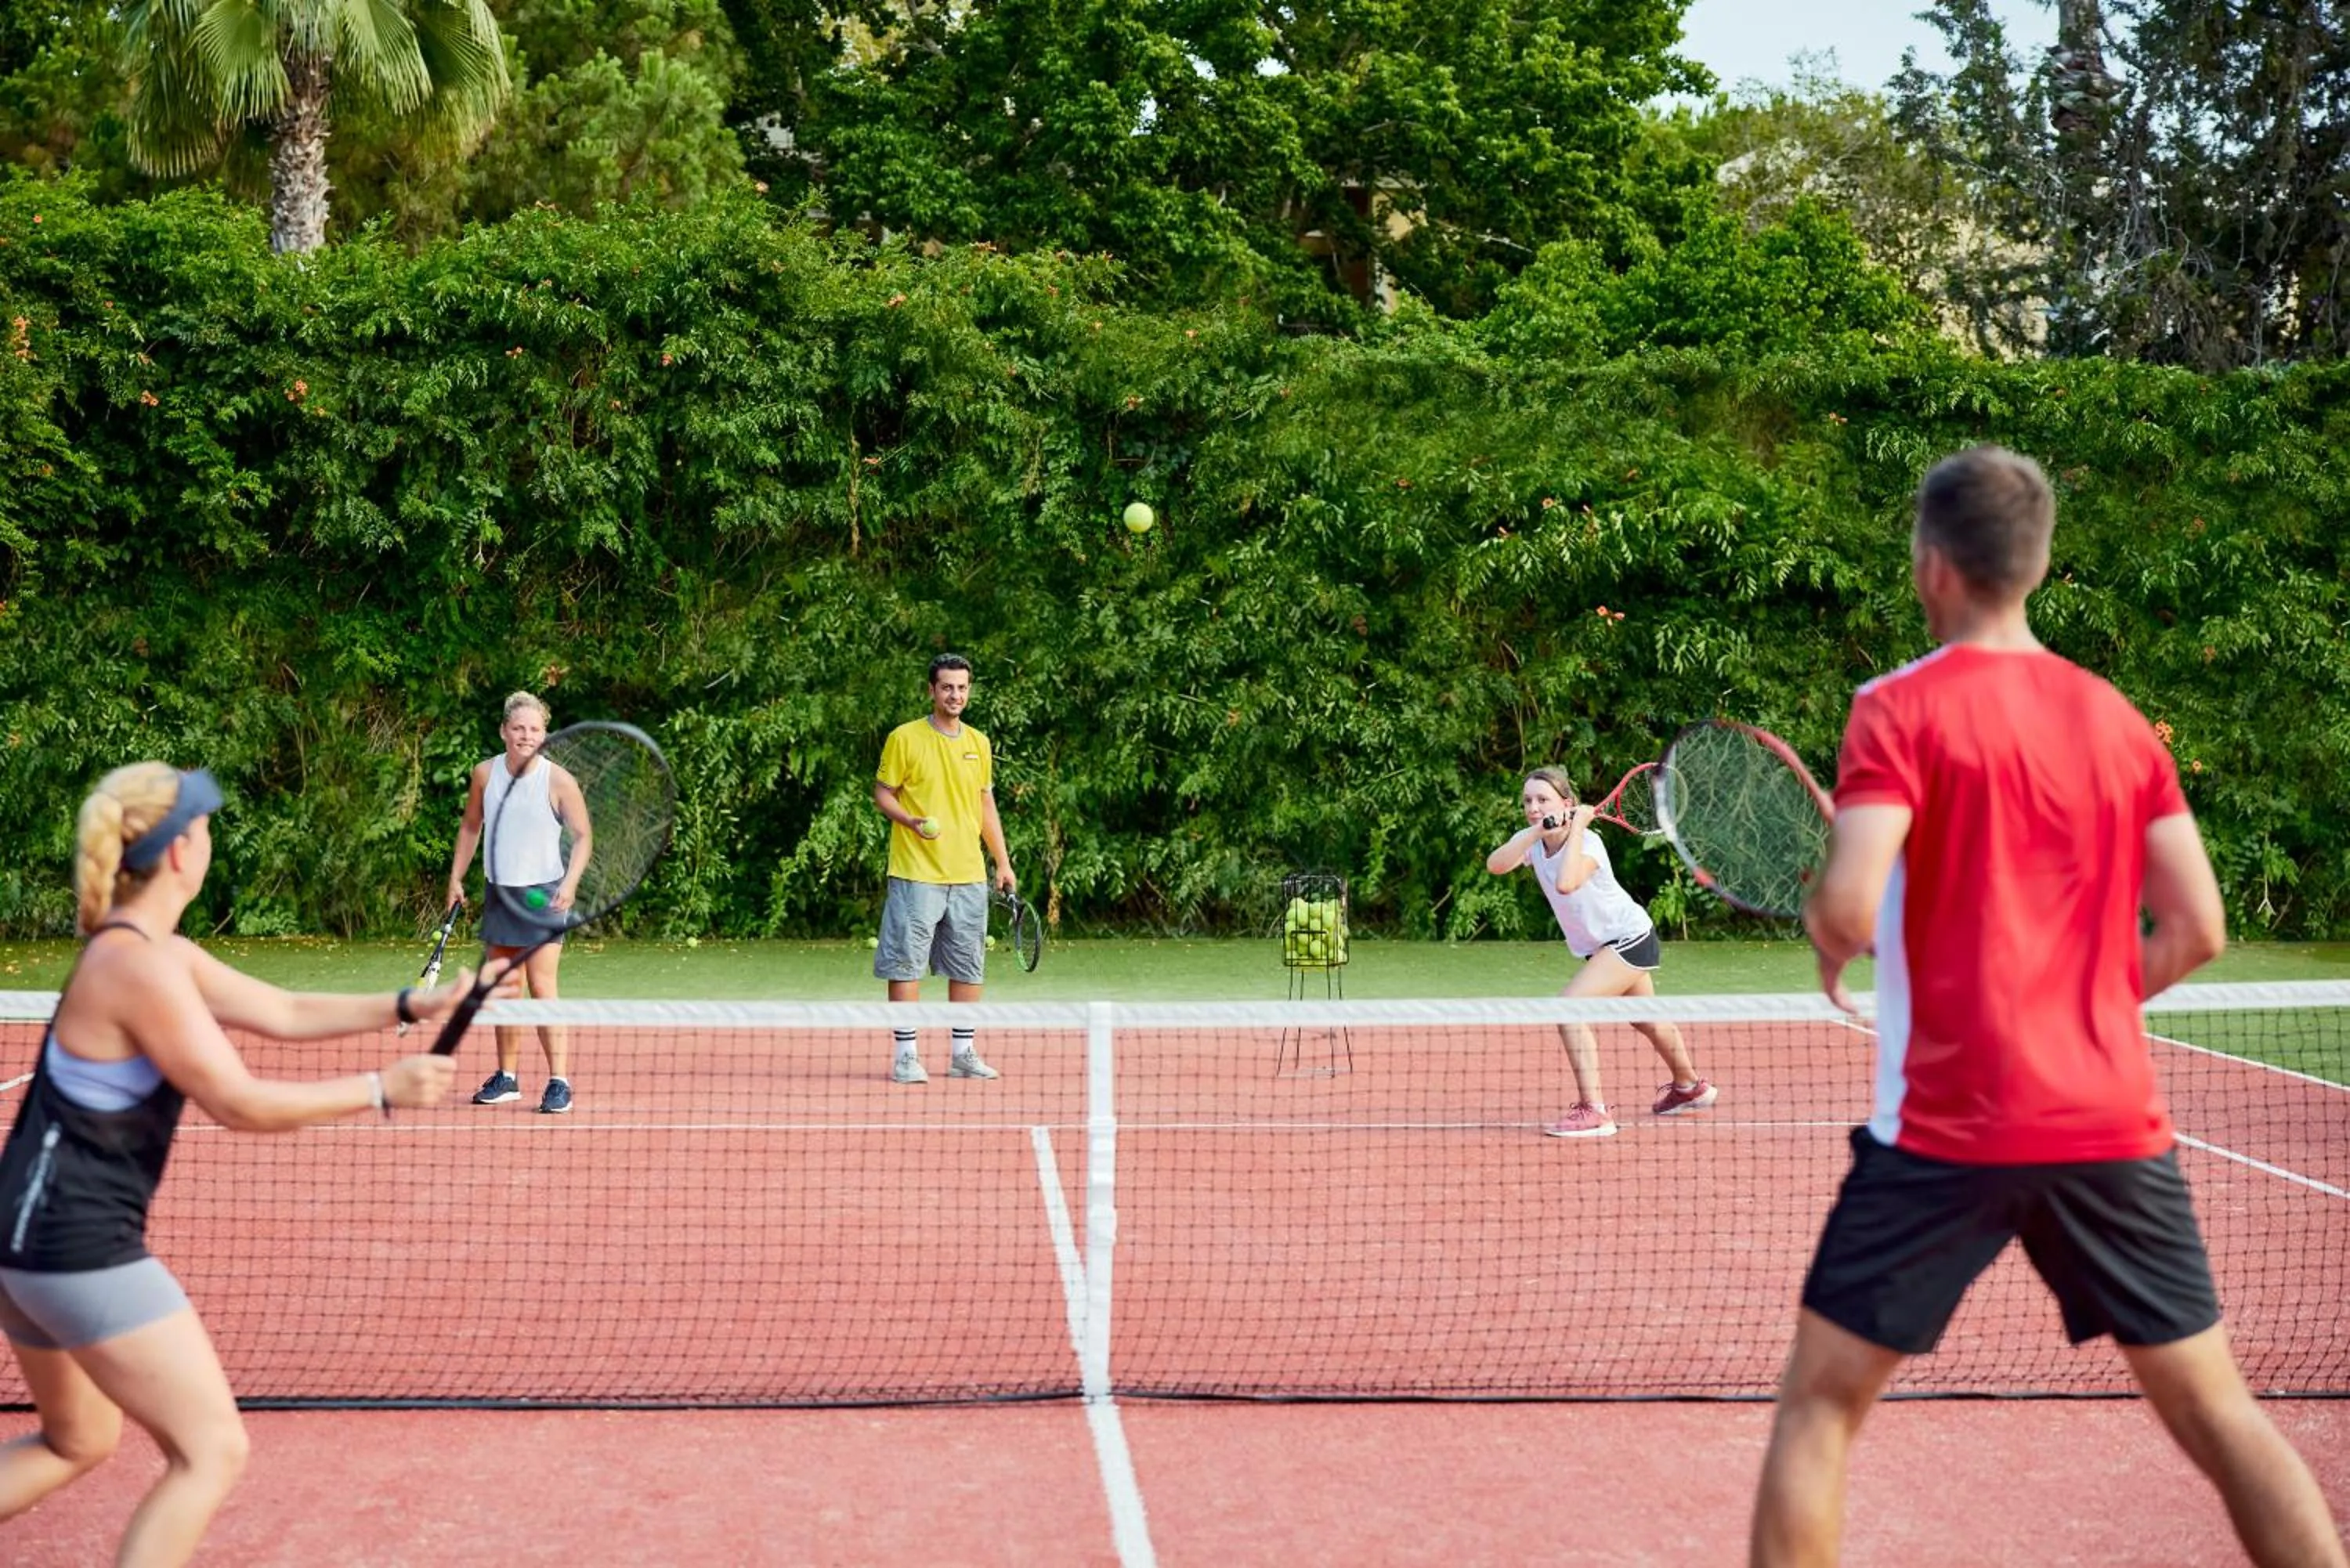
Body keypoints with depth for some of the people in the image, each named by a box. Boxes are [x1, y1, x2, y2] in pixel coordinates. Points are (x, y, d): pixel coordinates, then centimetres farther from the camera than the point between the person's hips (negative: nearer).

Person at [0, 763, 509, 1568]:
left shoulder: (163, 955, 10)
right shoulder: (139, 967, -20)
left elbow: (284, 1013, 17)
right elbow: (241, 1105, -19)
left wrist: (412, 1005, 11)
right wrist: (381, 1089, -12)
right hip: (83, 1248, -11)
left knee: (78, 1443, 28)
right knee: (212, 1451, -5)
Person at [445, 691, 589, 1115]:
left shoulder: (559, 781, -12)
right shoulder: (485, 773, 0)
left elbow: (583, 835, -7)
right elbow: (470, 826, 14)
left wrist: (570, 883, -20)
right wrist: (456, 877, 12)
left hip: (543, 895, -5)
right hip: (498, 891, 5)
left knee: (542, 988, -11)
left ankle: (559, 1082, -8)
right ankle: (507, 1076, 21)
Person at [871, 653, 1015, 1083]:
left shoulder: (978, 743, 13)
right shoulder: (905, 738, -3)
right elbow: (882, 793, -1)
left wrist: (1003, 862, 14)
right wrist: (912, 821, -19)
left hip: (969, 876, 5)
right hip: (916, 874, -5)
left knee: (969, 966, 8)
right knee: (906, 964, -4)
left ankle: (964, 1054, 18)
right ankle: (905, 1056, 2)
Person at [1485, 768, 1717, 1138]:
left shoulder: (1587, 842, -27)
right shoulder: (1530, 840, -8)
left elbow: (1566, 883, -47)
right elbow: (1495, 865, -27)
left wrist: (1576, 827, -39)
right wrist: (1535, 833, -35)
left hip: (1629, 937, -9)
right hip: (1600, 946, 9)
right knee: (1646, 1021, 28)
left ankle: (1593, 1112, -23)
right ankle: (1689, 1086, 52)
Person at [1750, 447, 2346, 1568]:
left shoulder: (1902, 709, -7)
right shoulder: (2118, 719, 8)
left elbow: (1847, 911, -19)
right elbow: (2195, 931, 7)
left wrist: (1828, 944, 4)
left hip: (1949, 1128, -4)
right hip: (2115, 1124, 5)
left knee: (1820, 1403, 8)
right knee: (2215, 1409, 13)